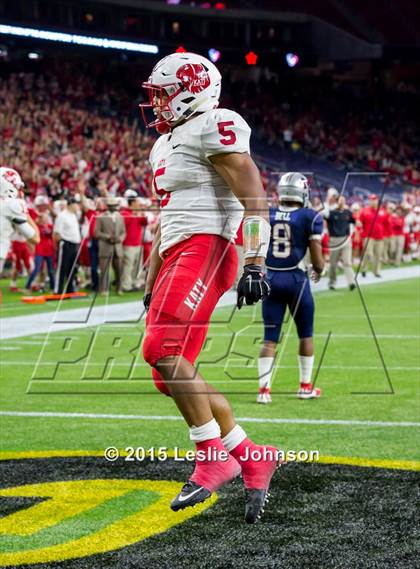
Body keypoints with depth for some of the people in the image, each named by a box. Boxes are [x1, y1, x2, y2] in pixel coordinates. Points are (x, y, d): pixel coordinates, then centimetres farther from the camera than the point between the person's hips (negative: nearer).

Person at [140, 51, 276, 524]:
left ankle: (214, 455, -12)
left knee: (164, 352, -23)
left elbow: (253, 198, -14)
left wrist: (254, 264, -22)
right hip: (176, 258, 10)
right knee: (172, 374, 3)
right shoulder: (166, 144, 23)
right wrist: (151, 287, 26)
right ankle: (251, 459, 10)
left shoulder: (213, 129, -7)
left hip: (205, 250, -10)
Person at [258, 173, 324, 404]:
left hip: (271, 279, 2)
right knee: (306, 334, 16)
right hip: (296, 280, -2)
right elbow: (316, 259, -6)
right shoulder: (310, 217, -7)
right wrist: (319, 269, 15)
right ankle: (305, 386, 23)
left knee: (270, 338, 6)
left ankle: (264, 389, -3)